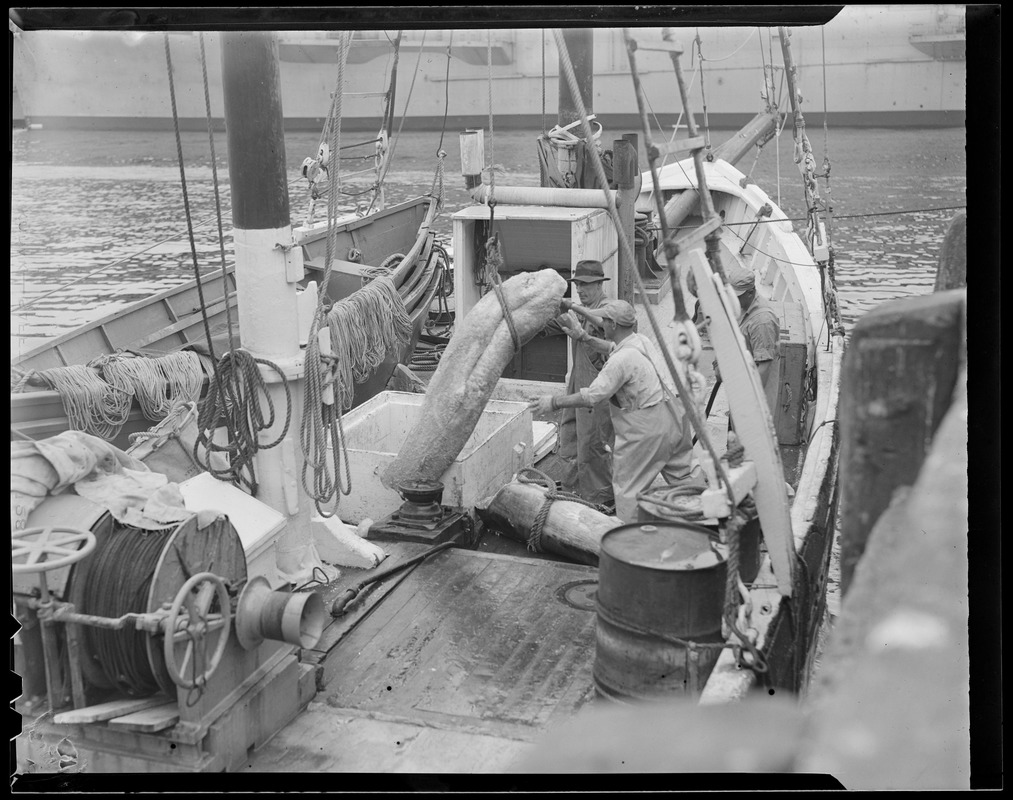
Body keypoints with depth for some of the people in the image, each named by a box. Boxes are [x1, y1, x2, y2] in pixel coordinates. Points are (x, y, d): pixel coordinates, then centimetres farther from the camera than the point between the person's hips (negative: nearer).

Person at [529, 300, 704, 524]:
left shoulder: (621, 360, -21)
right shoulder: (642, 341, 7)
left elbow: (591, 397, -20)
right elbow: (612, 347, 29)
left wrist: (554, 402, -11)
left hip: (646, 427, -9)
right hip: (673, 415, 9)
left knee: (628, 485, 3)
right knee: (685, 472, 19)